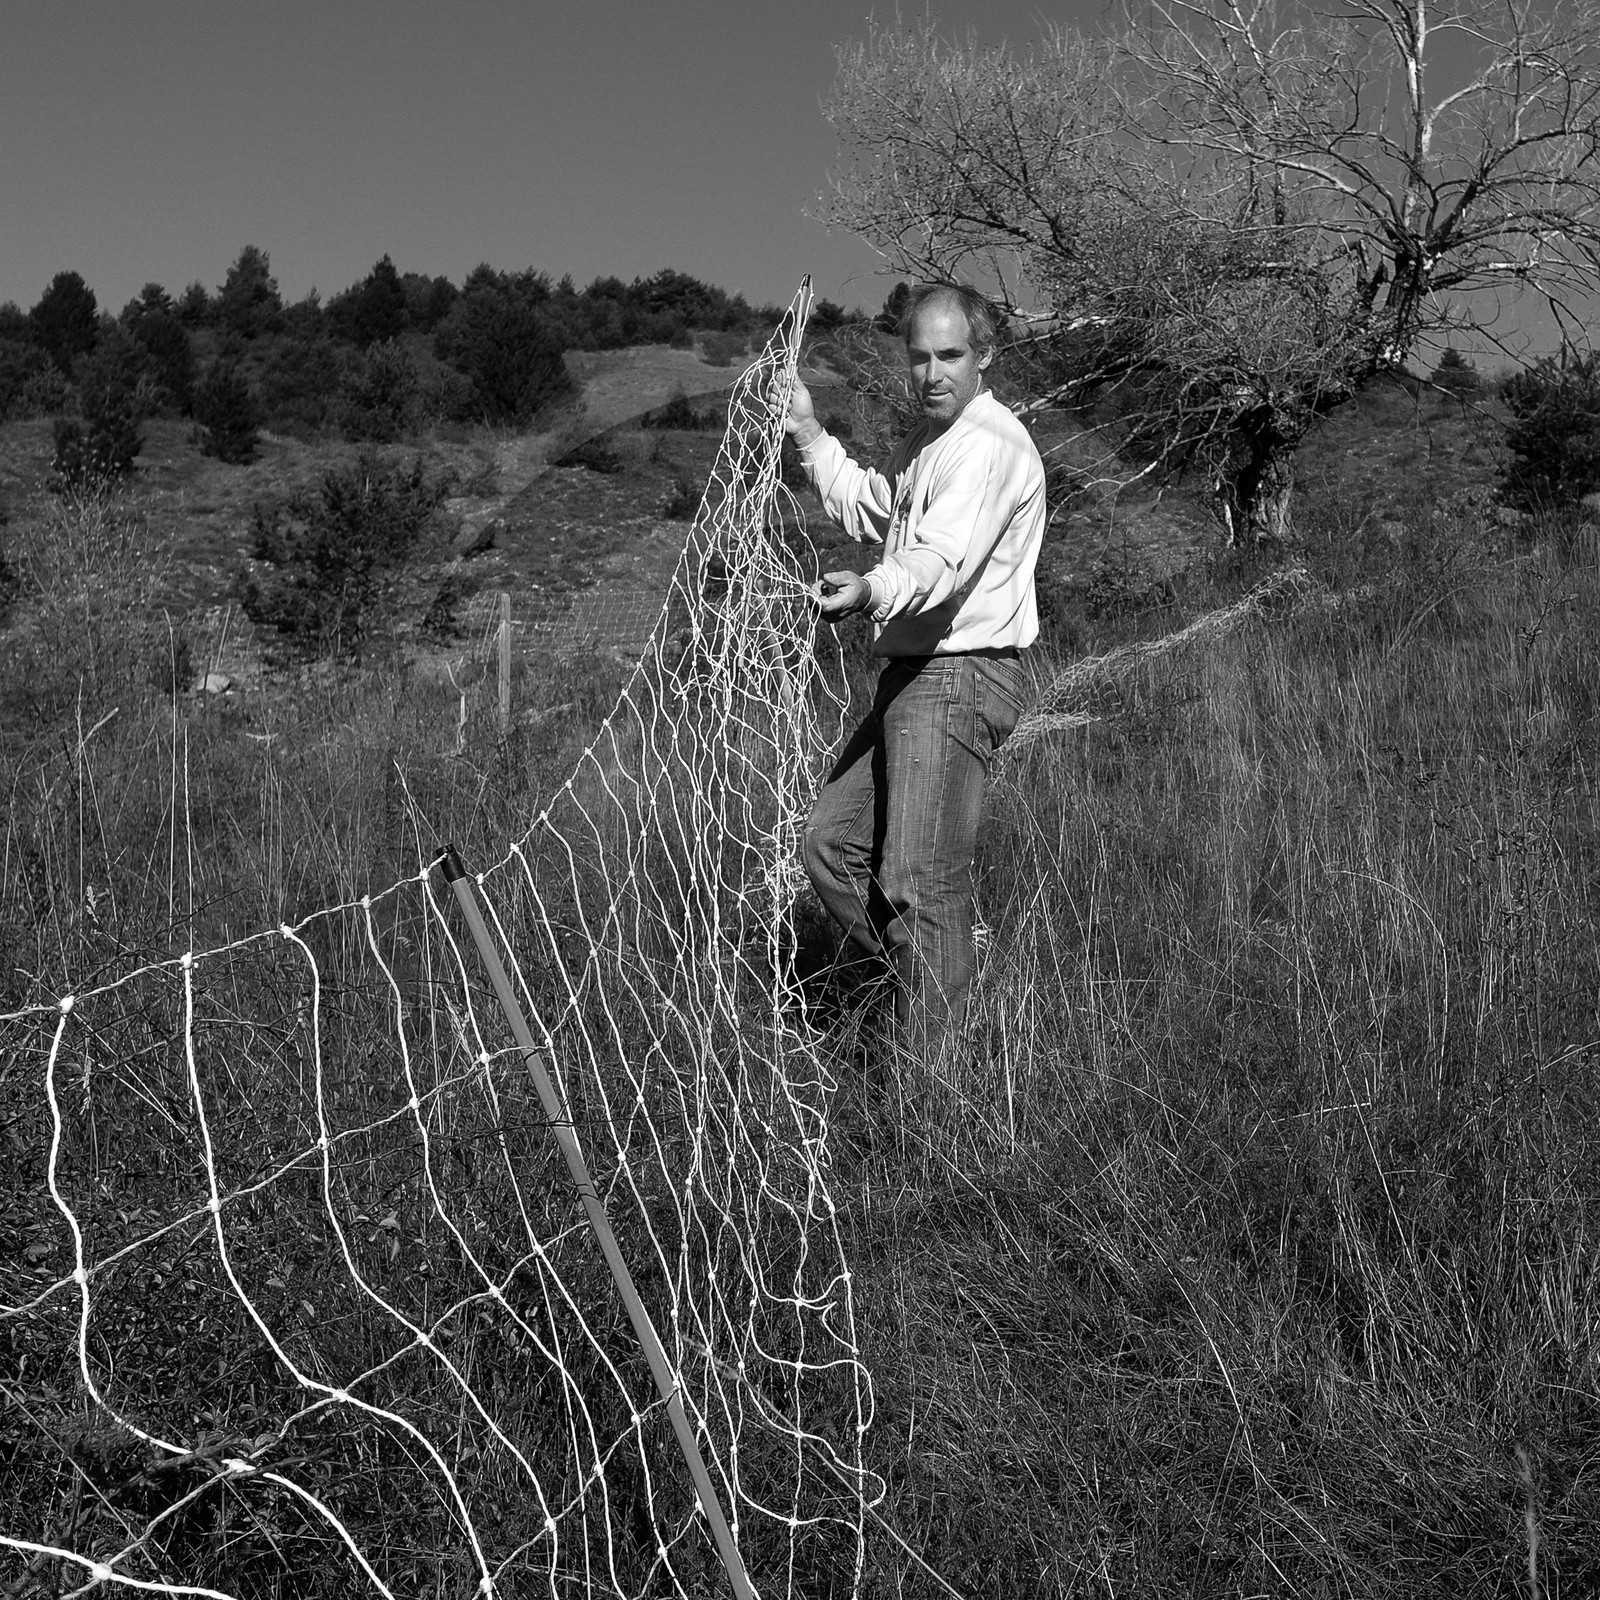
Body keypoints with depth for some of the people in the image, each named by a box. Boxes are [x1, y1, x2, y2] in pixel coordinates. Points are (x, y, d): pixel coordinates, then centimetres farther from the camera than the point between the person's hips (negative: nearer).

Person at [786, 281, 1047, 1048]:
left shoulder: (991, 445, -13)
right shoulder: (926, 441, 20)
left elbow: (942, 558, -29)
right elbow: (867, 509, 38)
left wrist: (871, 590, -47)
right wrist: (809, 433, 35)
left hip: (961, 676, -10)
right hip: (910, 674, 10)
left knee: (920, 879, -12)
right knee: (832, 843, 13)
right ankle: (932, 988, 24)